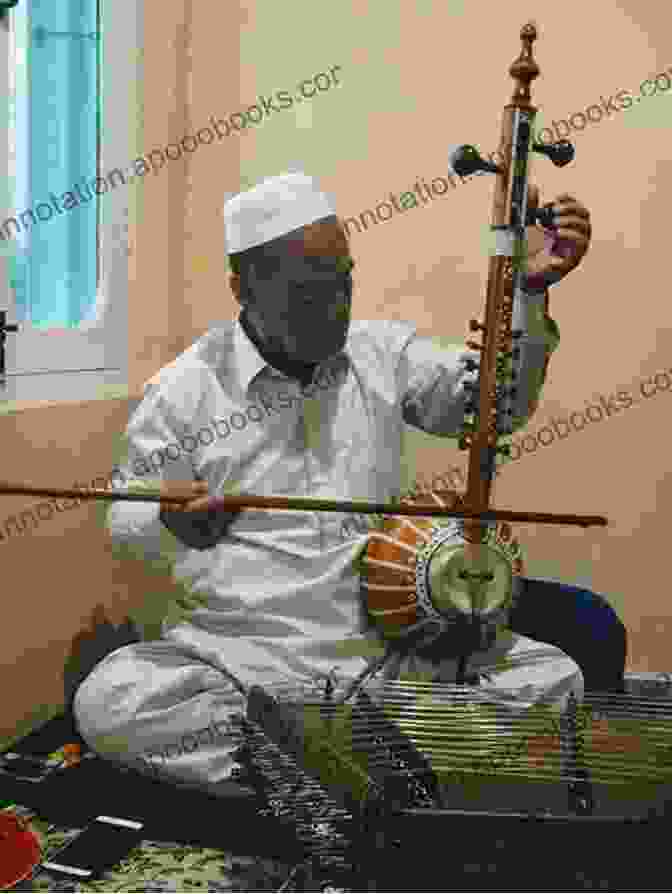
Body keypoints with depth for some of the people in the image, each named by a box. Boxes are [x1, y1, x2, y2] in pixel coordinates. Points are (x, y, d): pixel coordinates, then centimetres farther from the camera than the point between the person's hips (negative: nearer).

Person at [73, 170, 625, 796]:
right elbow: (124, 522, 6)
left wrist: (528, 293, -7)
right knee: (105, 704, -27)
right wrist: (170, 524, -18)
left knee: (555, 675, -14)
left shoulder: (383, 350, 7)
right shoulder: (183, 390, -2)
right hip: (238, 655, -2)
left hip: (386, 643, 2)